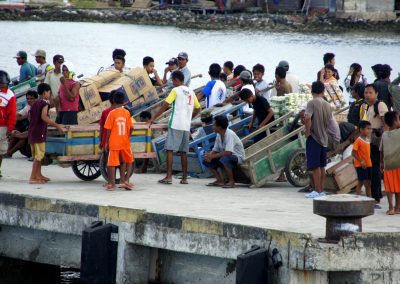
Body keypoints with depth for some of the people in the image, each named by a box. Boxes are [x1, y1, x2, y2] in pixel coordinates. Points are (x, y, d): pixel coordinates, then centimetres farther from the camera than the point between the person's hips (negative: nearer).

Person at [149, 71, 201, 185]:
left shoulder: (176, 90, -4)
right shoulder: (191, 92, 15)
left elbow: (165, 105, -10)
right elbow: (198, 108, 22)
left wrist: (153, 119, -7)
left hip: (175, 125, -6)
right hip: (186, 126, 6)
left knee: (170, 150, -6)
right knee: (184, 151, 9)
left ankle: (168, 177, -13)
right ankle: (184, 178, 8)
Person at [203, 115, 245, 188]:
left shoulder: (230, 134, -25)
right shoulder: (219, 135, 0)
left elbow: (228, 152, -35)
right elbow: (215, 150, 6)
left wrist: (212, 156, -30)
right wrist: (209, 155, -18)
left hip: (238, 157, -8)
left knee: (224, 159, -40)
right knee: (206, 161, -4)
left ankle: (231, 181, -21)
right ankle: (220, 181, 1)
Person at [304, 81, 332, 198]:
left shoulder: (312, 103, -12)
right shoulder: (327, 105, 9)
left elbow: (307, 118, -26)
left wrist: (307, 132, -15)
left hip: (314, 137, -7)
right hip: (324, 138, 7)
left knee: (315, 166, -4)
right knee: (321, 166, 13)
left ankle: (317, 191, -5)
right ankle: (321, 190, 16)